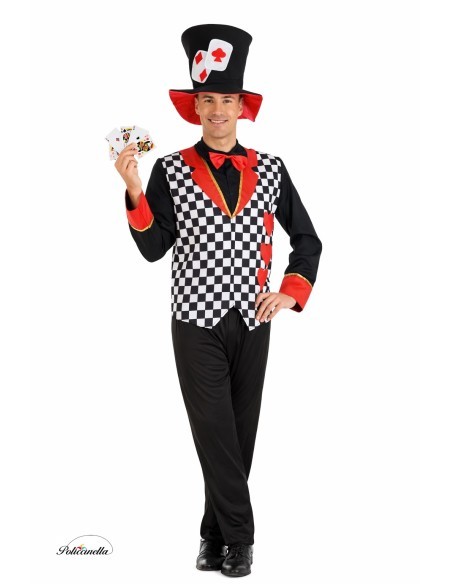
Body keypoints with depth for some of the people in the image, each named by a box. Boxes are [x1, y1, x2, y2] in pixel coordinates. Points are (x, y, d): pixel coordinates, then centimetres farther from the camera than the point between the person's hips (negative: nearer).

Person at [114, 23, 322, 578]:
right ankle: (237, 537, 1)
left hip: (252, 322, 3)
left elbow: (308, 240, 11)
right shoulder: (171, 170, -2)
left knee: (242, 432, 8)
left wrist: (290, 293, -1)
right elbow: (153, 248, -6)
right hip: (197, 322, -3)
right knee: (214, 430, -8)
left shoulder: (270, 169, 3)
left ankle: (216, 533, 21)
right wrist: (135, 192, -18)